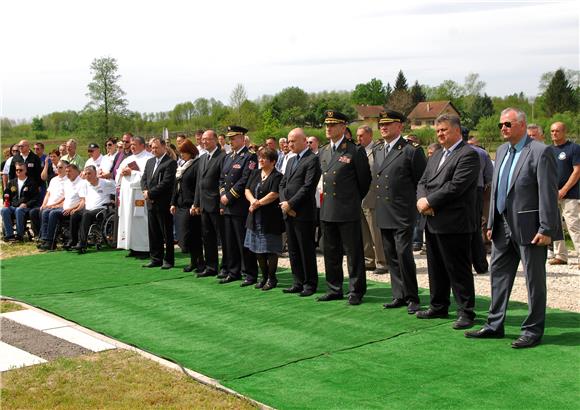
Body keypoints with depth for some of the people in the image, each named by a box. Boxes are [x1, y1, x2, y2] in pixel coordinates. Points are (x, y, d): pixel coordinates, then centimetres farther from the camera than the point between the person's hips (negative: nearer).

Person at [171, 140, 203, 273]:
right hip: (180, 206, 9)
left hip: (191, 207, -9)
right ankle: (194, 261, 18)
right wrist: (173, 203, 15)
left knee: (189, 236, -8)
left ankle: (199, 261, 2)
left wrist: (195, 205, -20)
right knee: (184, 237, 9)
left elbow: (199, 186, -16)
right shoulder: (181, 166, 17)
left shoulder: (197, 165, -11)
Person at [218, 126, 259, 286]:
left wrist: (229, 196, -14)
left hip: (241, 207, -8)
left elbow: (245, 180, -16)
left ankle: (250, 275, 5)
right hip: (227, 207, 8)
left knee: (244, 242, -3)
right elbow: (222, 179, 19)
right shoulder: (228, 157, 18)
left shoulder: (249, 157, -8)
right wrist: (223, 194, 1)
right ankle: (233, 272, 21)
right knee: (229, 242, 12)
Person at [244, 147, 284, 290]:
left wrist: (258, 203, -15)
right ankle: (264, 277, 24)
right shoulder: (255, 173, 12)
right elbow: (247, 190, 7)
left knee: (270, 249, 0)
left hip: (270, 218, -7)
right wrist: (253, 201, -12)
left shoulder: (277, 176, -10)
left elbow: (274, 195, -20)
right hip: (255, 218, 7)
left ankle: (272, 278, 12)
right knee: (258, 249, 12)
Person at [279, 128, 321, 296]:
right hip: (289, 213, 8)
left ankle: (310, 284, 9)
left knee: (307, 251, 0)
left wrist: (290, 204, -15)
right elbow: (282, 184, 15)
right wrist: (284, 203, -3)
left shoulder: (312, 159, -9)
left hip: (303, 213, -8)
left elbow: (308, 187, -17)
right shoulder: (292, 161, 19)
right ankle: (298, 283, 20)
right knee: (293, 251, 12)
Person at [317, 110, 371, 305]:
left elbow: (365, 180, 0)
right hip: (327, 211, 6)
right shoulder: (322, 152, 11)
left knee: (353, 252, 1)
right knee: (331, 252, 13)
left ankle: (356, 291, 9)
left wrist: (354, 200, 8)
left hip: (348, 211, -6)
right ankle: (334, 289, 24)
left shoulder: (355, 151, -8)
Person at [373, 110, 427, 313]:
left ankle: (412, 297, 3)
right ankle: (399, 296, 19)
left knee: (404, 254, -9)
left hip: (403, 214, -7)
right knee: (391, 256, 10)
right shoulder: (377, 150, 14)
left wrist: (418, 203, -9)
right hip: (383, 213, 7)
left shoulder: (411, 150, -7)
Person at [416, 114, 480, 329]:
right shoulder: (436, 155, 19)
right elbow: (423, 181, 14)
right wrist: (422, 200, -7)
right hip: (433, 222, 9)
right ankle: (438, 307, 28)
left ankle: (466, 312, 6)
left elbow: (455, 186, -19)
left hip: (454, 223, -9)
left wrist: (429, 202, -15)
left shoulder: (468, 154, -10)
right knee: (436, 268, 16)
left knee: (459, 270, -2)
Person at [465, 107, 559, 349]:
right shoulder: (501, 151, 13)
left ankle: (533, 330, 14)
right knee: (498, 274, 13)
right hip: (504, 227, 8)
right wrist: (491, 224, 13)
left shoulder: (540, 152, -12)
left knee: (534, 279, 3)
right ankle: (495, 325, 24)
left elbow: (549, 193, -15)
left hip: (529, 228, -8)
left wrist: (546, 229, -18)